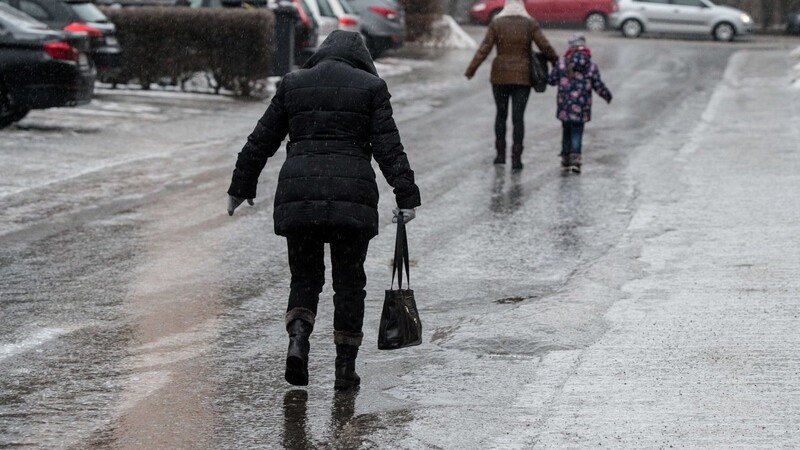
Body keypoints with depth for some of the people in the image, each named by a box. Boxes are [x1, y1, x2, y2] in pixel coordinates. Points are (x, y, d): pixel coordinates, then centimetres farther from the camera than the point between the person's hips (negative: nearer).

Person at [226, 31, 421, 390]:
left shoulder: (293, 84, 11)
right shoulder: (371, 87, 6)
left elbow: (261, 141, 13)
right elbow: (388, 147, -2)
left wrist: (240, 188, 21)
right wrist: (406, 196, -4)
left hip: (298, 195, 2)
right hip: (352, 195, -1)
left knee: (305, 278, 13)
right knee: (349, 281, 10)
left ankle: (298, 341, -13)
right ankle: (345, 367, 9)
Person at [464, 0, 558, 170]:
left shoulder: (496, 23, -3)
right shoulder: (530, 24, -3)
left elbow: (484, 49, -9)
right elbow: (545, 47, -7)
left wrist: (471, 70, -5)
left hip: (500, 75, 1)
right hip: (522, 77, 0)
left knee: (501, 114, 17)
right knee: (518, 117, 2)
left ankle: (500, 154, 16)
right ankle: (516, 158, -4)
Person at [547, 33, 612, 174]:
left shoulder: (562, 62, -2)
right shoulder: (591, 66, -1)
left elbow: (551, 80, 2)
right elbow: (599, 86, 2)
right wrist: (607, 95, 21)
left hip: (564, 106, 1)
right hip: (581, 107, -1)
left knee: (566, 131, 15)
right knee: (577, 132, 2)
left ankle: (565, 159, 20)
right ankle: (575, 158, -14)